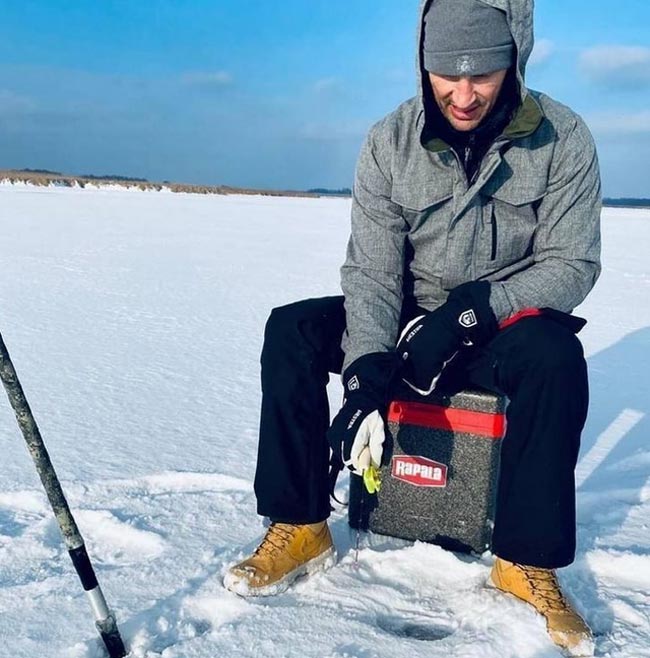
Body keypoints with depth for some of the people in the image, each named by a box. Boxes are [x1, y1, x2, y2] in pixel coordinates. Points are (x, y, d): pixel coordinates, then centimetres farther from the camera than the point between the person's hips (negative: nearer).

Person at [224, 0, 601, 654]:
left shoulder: (562, 139, -12)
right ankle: (300, 525, -9)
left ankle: (528, 561, -19)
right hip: (408, 318, 2)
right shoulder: (390, 143, -9)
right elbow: (371, 271, -13)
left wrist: (472, 311, -26)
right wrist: (366, 372, -29)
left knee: (556, 354, -35)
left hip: (505, 326, -1)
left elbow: (573, 264, -11)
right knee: (291, 331, -19)